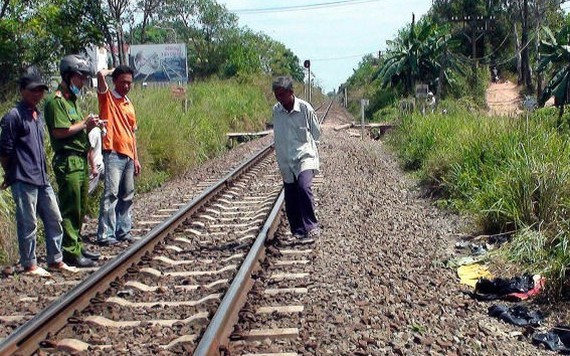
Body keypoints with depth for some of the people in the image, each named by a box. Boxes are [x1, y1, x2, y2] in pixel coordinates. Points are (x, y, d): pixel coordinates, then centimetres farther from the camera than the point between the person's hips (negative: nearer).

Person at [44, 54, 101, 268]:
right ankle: (71, 253, 1)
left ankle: (77, 246, 24)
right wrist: (84, 124, -11)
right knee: (70, 209, -4)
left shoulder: (72, 100, 19)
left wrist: (89, 125, 5)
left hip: (80, 160, 9)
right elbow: (59, 131, -20)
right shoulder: (56, 101, -11)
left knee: (80, 209, 14)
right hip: (67, 161, -9)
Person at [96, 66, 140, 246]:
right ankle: (105, 234, -8)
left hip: (128, 155, 7)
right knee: (110, 194, -11)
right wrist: (113, 70, 2)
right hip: (113, 154, -7)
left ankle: (123, 230, 19)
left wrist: (136, 158, 17)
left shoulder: (129, 104, 18)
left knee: (127, 195, 10)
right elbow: (101, 74, -20)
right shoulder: (107, 97, -1)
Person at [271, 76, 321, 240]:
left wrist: (304, 144, 9)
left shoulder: (305, 108, -11)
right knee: (290, 199, 5)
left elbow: (316, 133, 2)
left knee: (304, 186, -27)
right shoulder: (276, 110, -1)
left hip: (305, 156, -4)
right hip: (286, 160, 4)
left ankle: (311, 225, -16)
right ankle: (298, 230, 22)